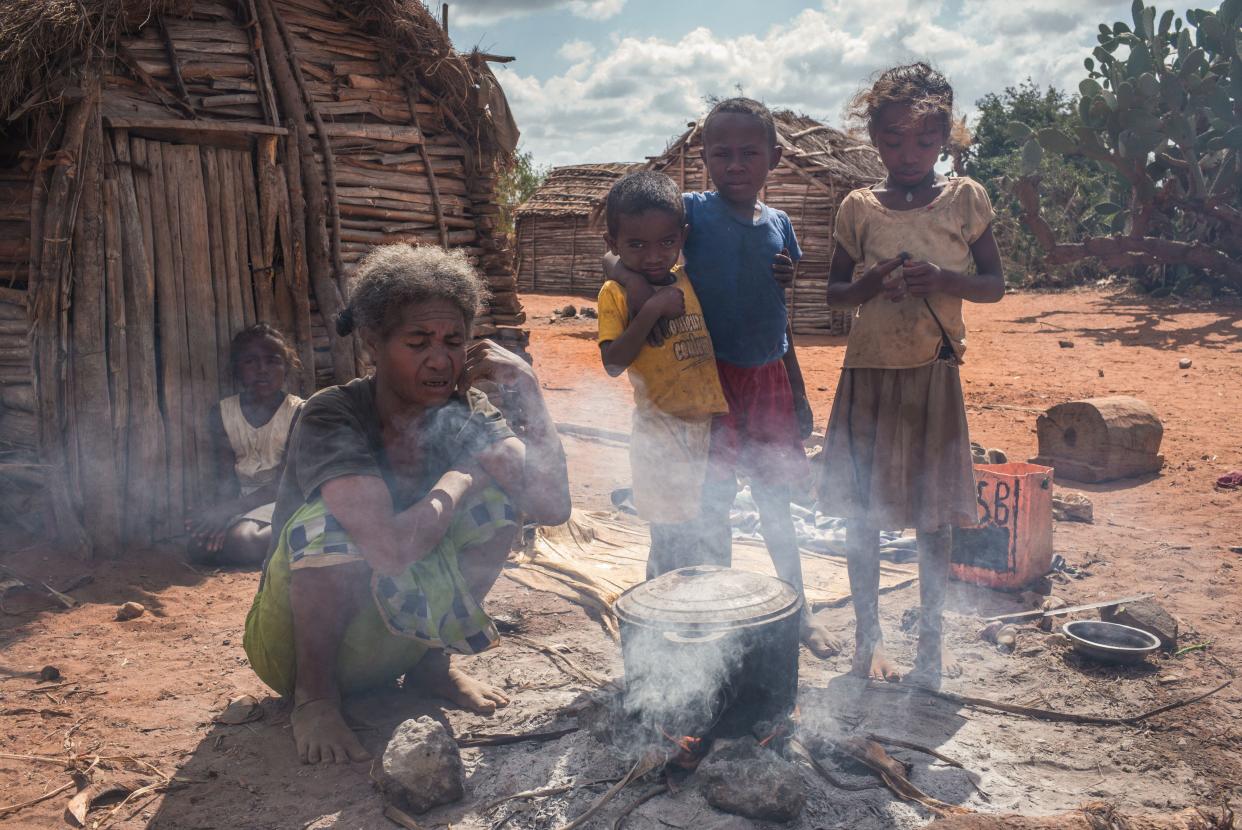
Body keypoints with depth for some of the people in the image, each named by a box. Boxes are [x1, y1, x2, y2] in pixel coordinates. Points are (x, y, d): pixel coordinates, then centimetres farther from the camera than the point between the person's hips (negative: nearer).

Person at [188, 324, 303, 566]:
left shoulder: (298, 412, -9)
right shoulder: (222, 413, 3)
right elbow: (226, 477, -3)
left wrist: (230, 509, -26)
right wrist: (220, 514, -25)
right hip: (243, 499, 5)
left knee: (240, 542, -34)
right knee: (200, 546, -25)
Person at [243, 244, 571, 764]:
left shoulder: (464, 415, -10)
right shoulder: (332, 419, -25)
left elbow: (552, 506, -25)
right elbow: (394, 550, -40)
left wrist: (525, 388, -26)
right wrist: (459, 479, -23)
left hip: (398, 636, 5)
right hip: (295, 642, -4)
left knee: (501, 495, -14)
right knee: (328, 522, -34)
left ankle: (430, 662, 4)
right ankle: (314, 693, -11)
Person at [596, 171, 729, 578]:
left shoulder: (692, 283, 6)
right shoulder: (616, 293, -7)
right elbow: (613, 362, -18)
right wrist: (653, 309, -23)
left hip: (707, 427, 5)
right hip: (661, 434, -5)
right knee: (677, 544, -5)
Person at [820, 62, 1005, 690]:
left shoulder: (965, 199, 1)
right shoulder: (858, 207, 1)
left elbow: (994, 285, 4)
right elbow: (834, 292, 7)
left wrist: (944, 279, -16)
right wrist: (874, 283, -14)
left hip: (934, 373, 0)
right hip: (869, 373, 1)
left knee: (935, 510, 5)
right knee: (861, 508, 5)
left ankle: (931, 638, 22)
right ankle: (867, 635, 22)